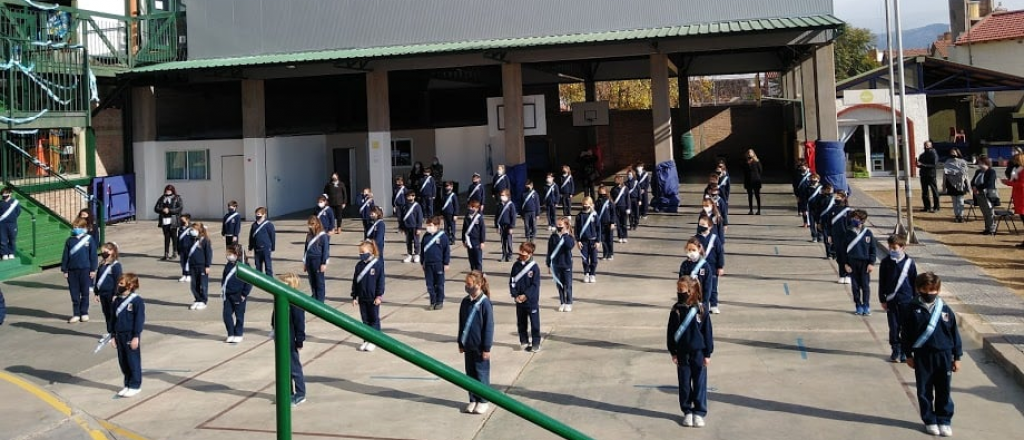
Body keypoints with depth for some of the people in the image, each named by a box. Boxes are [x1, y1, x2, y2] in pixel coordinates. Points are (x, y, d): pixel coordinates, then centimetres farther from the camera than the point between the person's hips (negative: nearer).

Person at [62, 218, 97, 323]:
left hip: (85, 270, -2)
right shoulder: (70, 240, 4)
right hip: (72, 270, 2)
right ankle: (76, 314, 14)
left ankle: (84, 313, 18)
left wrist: (93, 269, -3)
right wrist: (64, 270, 4)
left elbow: (93, 255, -1)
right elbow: (65, 256, 7)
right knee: (74, 294, 6)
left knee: (85, 293, 7)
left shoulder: (89, 239, -2)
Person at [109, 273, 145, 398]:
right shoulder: (116, 301, 8)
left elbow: (140, 319, -14)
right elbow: (113, 318, 15)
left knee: (133, 361, 1)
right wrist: (112, 335, 12)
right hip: (119, 335, 7)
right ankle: (127, 384, 25)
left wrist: (136, 336, -15)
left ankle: (135, 386, 10)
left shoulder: (137, 301, -14)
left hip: (131, 336, -7)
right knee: (123, 361, 13)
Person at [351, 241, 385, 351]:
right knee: (365, 320, 11)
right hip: (362, 298, 5)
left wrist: (379, 296, -11)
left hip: (373, 298, -5)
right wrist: (354, 297, 6)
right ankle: (366, 340, 19)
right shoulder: (359, 265, 4)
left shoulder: (377, 264, -11)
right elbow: (355, 281, 8)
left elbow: (381, 281, -9)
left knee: (374, 319, 6)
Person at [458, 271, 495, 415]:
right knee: (470, 373, 13)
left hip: (480, 346, -6)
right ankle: (473, 400, 24)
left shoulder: (484, 303, -17)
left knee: (481, 373, 6)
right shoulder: (465, 302, 2)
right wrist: (461, 343, 13)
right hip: (468, 345, 6)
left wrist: (487, 348, -13)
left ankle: (483, 401, 18)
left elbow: (489, 327, -14)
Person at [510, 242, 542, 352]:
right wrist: (515, 295, -7)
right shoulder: (516, 265, 2)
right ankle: (524, 341, 27)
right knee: (521, 322, 13)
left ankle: (536, 344, 10)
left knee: (534, 322, 2)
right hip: (519, 300, 5)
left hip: (532, 300, -5)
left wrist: (526, 295, -17)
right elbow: (512, 281, 4)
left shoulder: (534, 267, -11)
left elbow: (535, 285, -13)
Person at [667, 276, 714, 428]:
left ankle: (699, 413, 14)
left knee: (700, 384, 4)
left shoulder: (701, 309, -8)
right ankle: (687, 412, 22)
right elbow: (670, 332, 3)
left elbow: (708, 332, -4)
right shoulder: (676, 310, -2)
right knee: (684, 384, 10)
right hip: (682, 353, 2)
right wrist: (673, 352, 1)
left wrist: (707, 353, -3)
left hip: (698, 353, -2)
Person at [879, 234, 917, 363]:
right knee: (894, 327, 6)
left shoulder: (909, 263, -5)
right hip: (891, 301, 1)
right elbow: (882, 282, 4)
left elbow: (914, 282, 2)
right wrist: (882, 299, 2)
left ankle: (904, 351, 15)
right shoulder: (885, 262, -1)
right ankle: (895, 351, 17)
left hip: (906, 300, -1)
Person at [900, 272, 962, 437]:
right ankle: (929, 421, 20)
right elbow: (905, 333, 1)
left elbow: (955, 334, 5)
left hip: (944, 356, 1)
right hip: (922, 357, -1)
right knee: (924, 391, 7)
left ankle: (944, 421, 20)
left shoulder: (946, 310, -1)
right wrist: (908, 355, 1)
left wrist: (957, 357, 5)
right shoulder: (913, 310, -5)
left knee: (944, 391, 8)